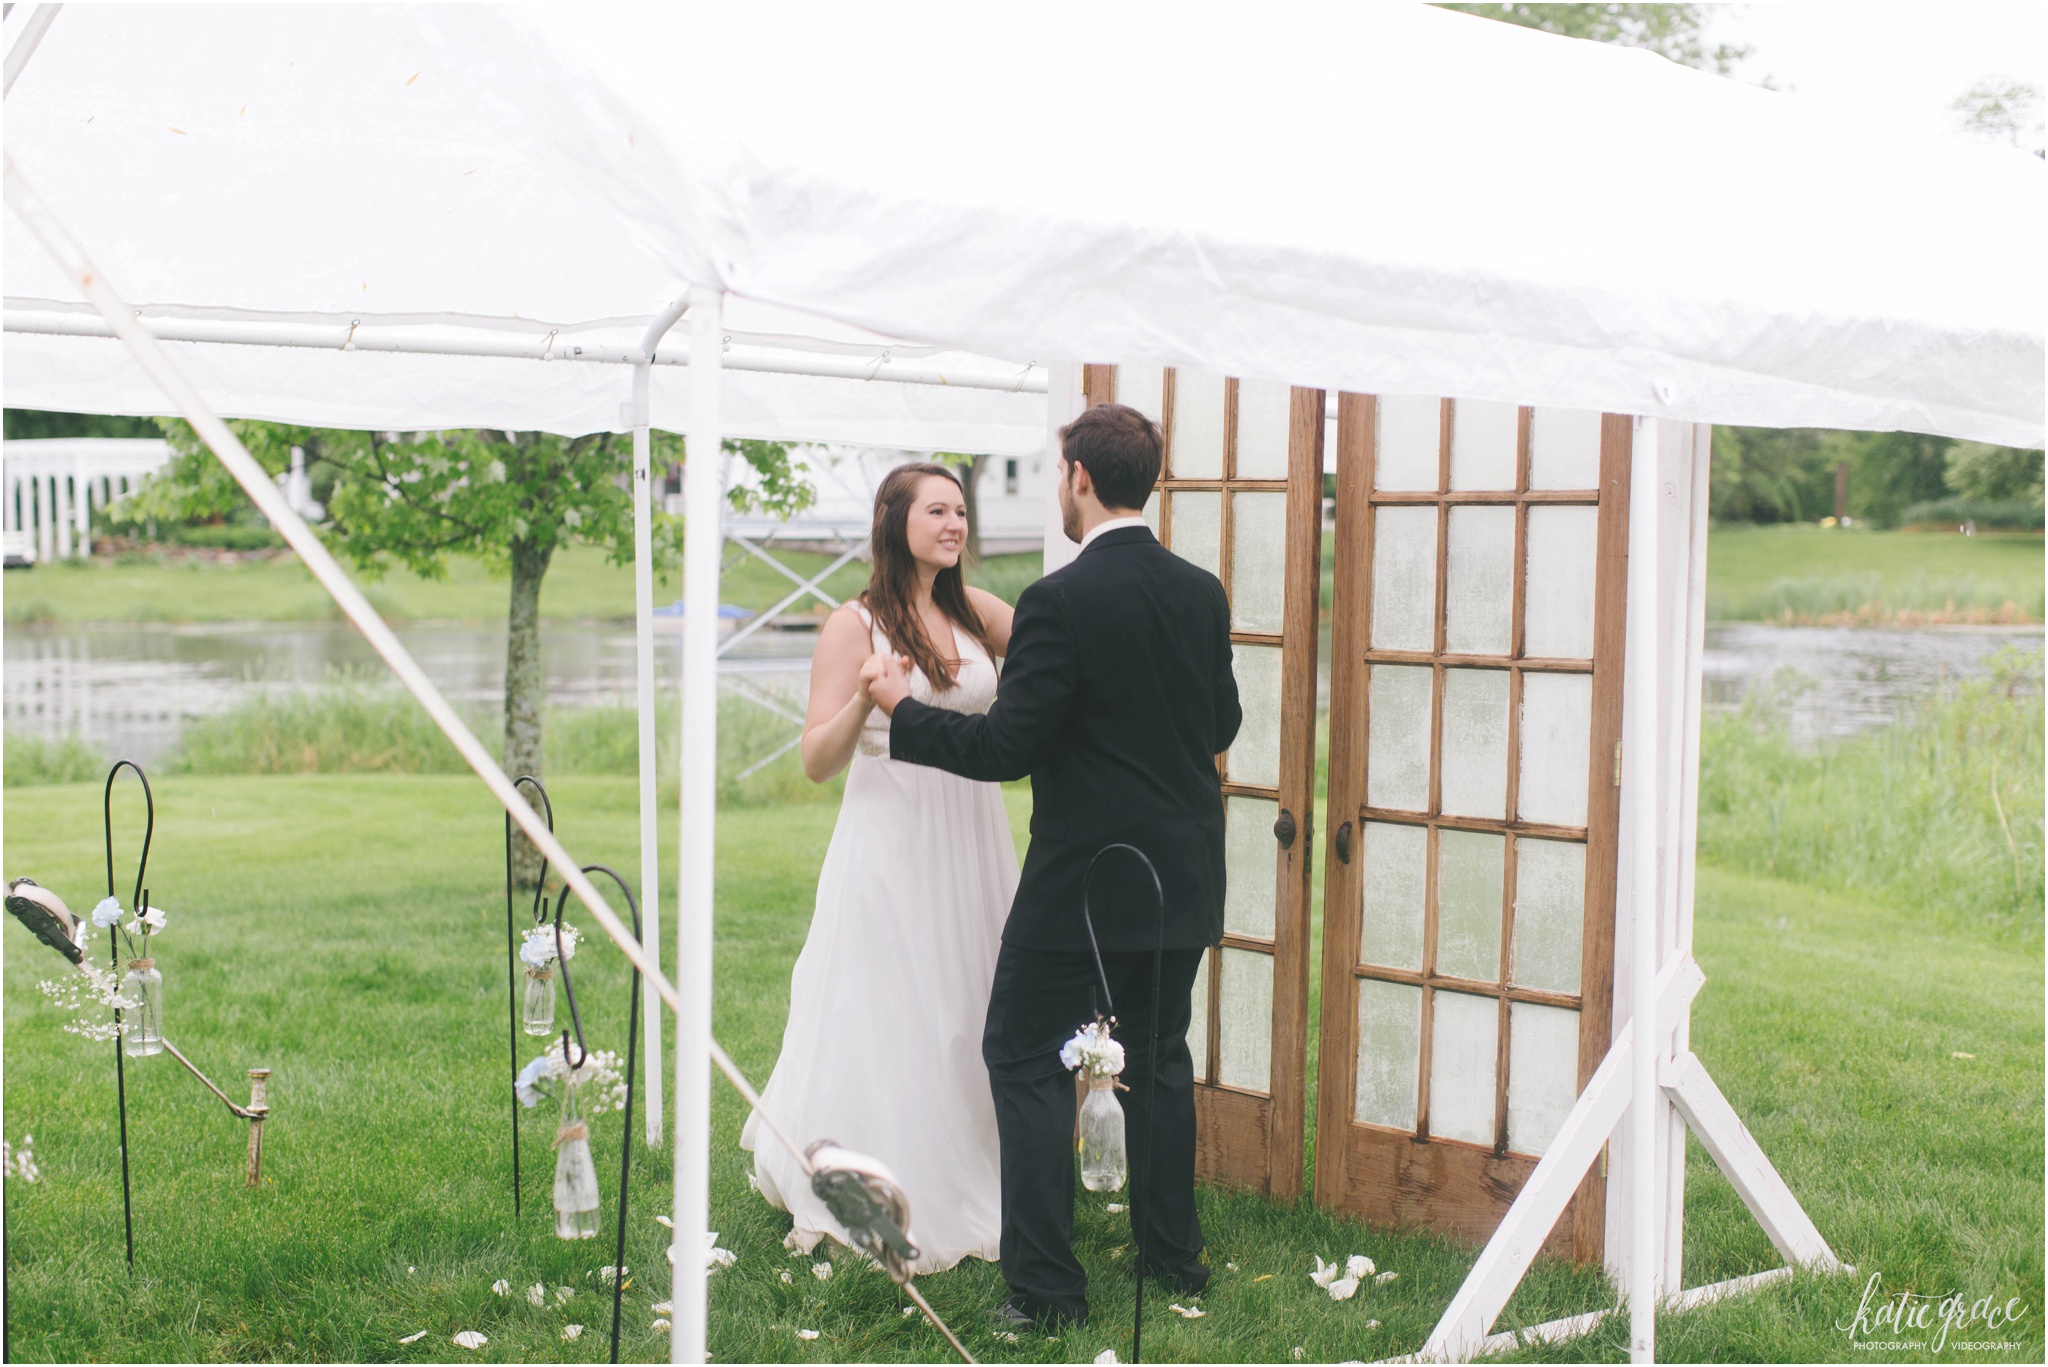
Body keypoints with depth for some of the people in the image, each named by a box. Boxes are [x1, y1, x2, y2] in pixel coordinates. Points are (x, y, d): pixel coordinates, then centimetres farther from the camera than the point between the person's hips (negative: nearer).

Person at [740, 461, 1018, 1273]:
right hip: (891, 850, -5)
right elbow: (817, 763, -9)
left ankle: (969, 1190, 26)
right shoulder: (855, 627, -6)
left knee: (971, 1016, 11)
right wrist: (866, 700, -26)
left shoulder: (975, 613, 7)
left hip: (972, 849, 5)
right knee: (887, 1019, 2)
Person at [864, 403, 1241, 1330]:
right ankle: (1173, 1255, 28)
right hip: (1183, 876, 7)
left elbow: (1007, 747, -16)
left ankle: (1046, 1287, 3)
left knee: (1026, 1059, 4)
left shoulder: (1060, 602, -17)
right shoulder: (1202, 593, 3)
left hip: (1085, 880, -7)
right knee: (1158, 1055, 20)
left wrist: (905, 709, -3)